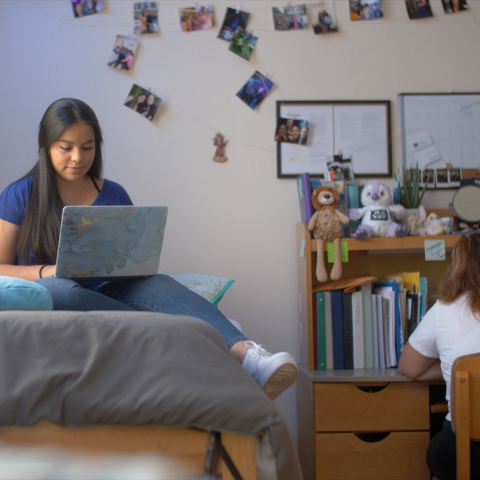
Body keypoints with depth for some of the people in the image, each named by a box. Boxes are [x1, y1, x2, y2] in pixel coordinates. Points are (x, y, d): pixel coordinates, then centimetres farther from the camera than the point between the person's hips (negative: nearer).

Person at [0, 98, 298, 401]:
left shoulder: (114, 195, 15)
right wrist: (48, 270, -15)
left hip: (105, 294, 2)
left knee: (158, 283, -31)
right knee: (56, 289, -40)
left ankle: (244, 353, -56)